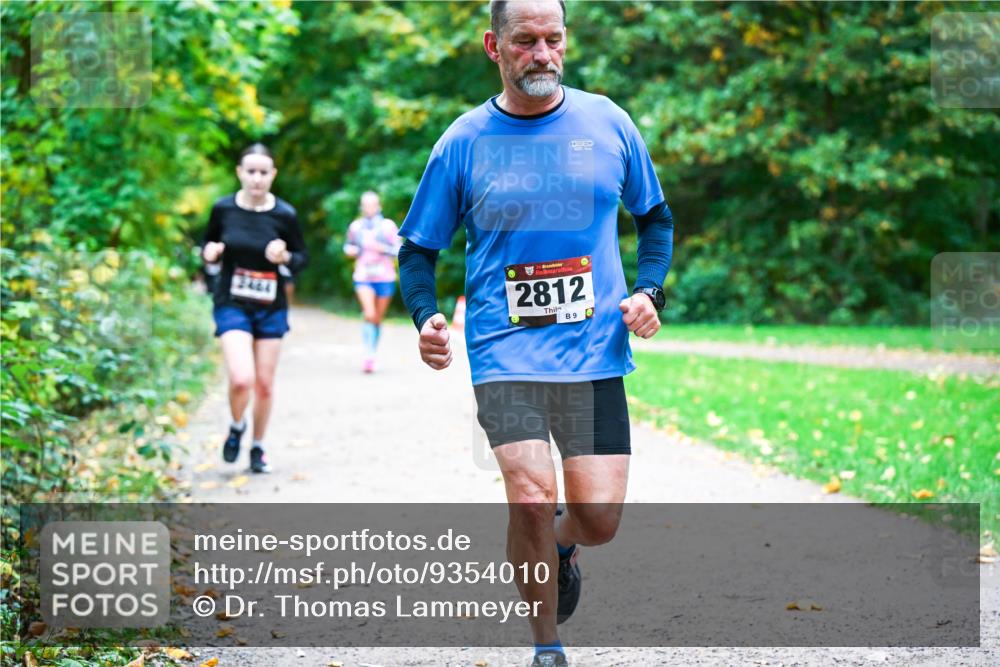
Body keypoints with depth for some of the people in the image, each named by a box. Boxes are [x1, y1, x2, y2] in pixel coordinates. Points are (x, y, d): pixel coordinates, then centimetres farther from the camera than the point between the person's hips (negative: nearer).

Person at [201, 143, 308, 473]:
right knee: (241, 379, -18)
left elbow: (302, 257, 5)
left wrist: (285, 257, -18)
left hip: (271, 309, 1)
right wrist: (210, 253, -14)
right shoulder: (223, 209, -6)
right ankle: (236, 427, 15)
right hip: (232, 305, -1)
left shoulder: (284, 215, -7)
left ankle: (258, 448, 28)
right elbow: (208, 245, 10)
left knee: (265, 384, 7)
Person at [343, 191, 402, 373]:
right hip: (363, 277, 0)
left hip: (385, 277, 0)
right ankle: (368, 355, -19)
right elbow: (348, 245, 20)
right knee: (369, 315, -20)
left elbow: (399, 250, -1)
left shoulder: (388, 226, -1)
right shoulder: (356, 226, 5)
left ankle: (372, 355, 25)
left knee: (378, 318, 9)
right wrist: (350, 250, -3)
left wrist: (383, 248, -17)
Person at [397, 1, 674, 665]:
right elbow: (419, 249, 9)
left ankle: (560, 544, 36)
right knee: (531, 499, -16)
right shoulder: (464, 142, 1)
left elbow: (655, 217, 19)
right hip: (505, 352, -2)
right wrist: (426, 318, -10)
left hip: (595, 348, 2)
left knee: (599, 519, -2)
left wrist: (650, 290, 2)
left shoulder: (607, 122, 6)